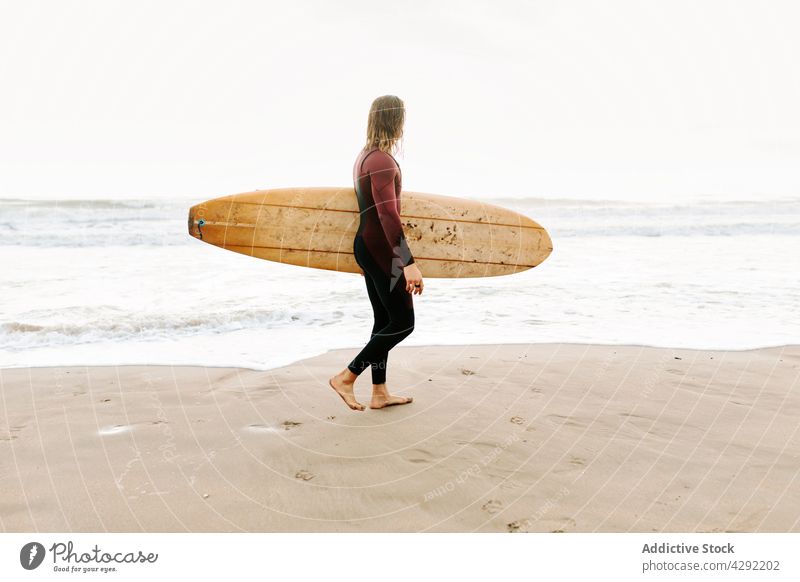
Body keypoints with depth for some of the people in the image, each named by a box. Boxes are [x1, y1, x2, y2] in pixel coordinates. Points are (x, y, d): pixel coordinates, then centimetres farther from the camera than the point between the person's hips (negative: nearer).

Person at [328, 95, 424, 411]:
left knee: (384, 320, 14)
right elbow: (388, 215, -27)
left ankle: (380, 392, 20)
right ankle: (346, 377, 0)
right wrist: (409, 263, -31)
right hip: (381, 249, -10)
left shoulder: (365, 156, 14)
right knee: (402, 322, -3)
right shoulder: (383, 161, -18)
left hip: (366, 244, 10)